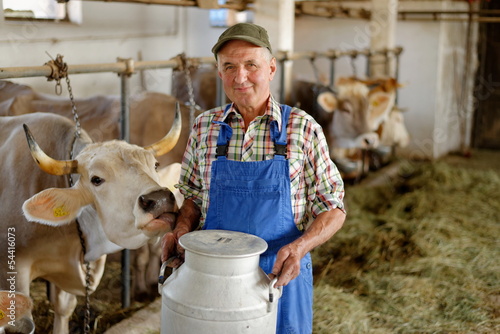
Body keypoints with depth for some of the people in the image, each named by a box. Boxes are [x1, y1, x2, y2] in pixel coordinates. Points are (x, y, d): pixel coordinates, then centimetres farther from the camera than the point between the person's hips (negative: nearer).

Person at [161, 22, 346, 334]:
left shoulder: (303, 129, -7)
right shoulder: (204, 127, 1)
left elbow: (333, 209, -4)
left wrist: (300, 246, -21)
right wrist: (182, 229, -6)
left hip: (281, 276, -2)